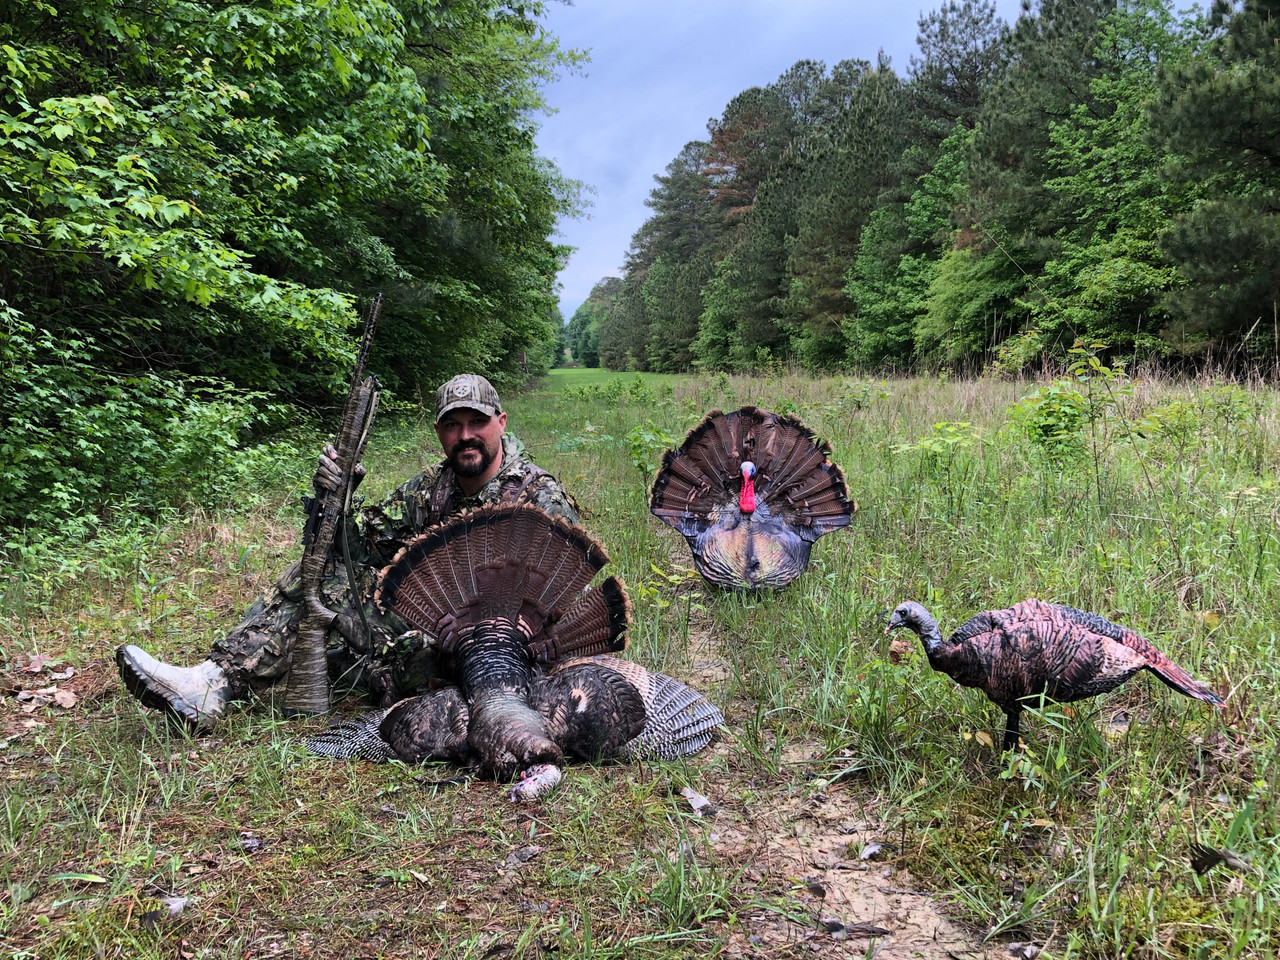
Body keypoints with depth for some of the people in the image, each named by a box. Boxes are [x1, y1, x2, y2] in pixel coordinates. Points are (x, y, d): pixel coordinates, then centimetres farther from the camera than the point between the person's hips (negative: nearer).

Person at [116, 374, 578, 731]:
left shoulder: (543, 498, -9)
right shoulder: (430, 485, 10)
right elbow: (363, 546, 5)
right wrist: (335, 496, -17)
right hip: (418, 620, 7)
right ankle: (215, 679, -16)